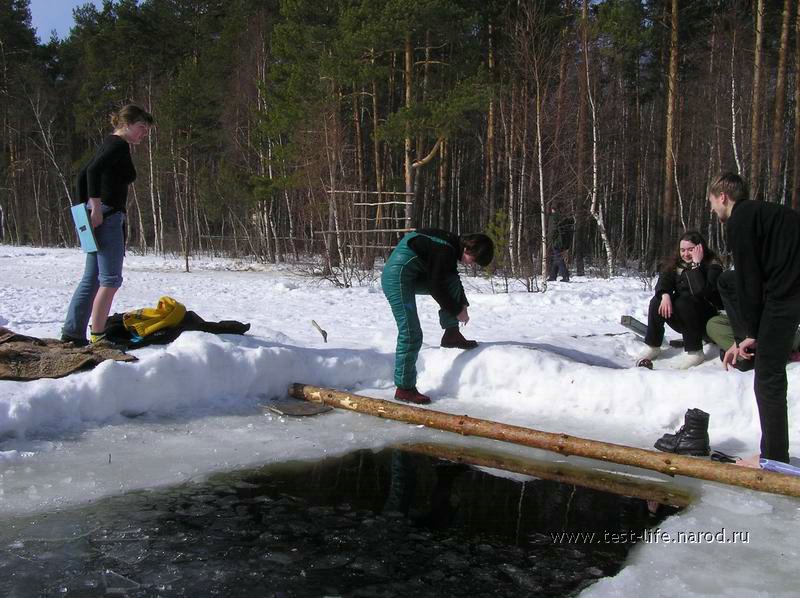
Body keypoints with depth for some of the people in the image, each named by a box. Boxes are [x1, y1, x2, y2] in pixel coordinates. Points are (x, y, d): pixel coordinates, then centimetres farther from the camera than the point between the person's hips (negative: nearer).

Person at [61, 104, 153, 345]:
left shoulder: (110, 144, 20)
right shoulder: (120, 145, -8)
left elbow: (83, 174, 22)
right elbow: (93, 170, -24)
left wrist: (84, 208, 20)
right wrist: (96, 206, -25)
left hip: (98, 217, 10)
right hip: (107, 216, -10)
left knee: (91, 278, 11)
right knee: (111, 279, -8)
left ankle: (72, 333, 13)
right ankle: (97, 336, -7)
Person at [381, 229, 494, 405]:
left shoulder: (453, 246, 9)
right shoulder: (445, 251, -21)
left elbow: (453, 281, 19)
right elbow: (436, 288, -18)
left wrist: (463, 305, 7)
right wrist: (457, 311, -8)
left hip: (411, 276, 10)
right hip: (397, 277, -10)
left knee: (452, 281, 4)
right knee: (410, 335, -10)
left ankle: (451, 334, 7)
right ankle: (404, 389, -3)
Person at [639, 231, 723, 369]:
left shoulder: (712, 266, -13)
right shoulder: (676, 263, 3)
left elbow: (700, 291, -29)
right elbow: (663, 281, -12)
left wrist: (696, 264, -28)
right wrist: (665, 295, -33)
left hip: (706, 320, -5)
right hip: (682, 321, 5)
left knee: (683, 301, -32)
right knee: (657, 302, -19)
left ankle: (695, 352, -27)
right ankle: (652, 346, -10)